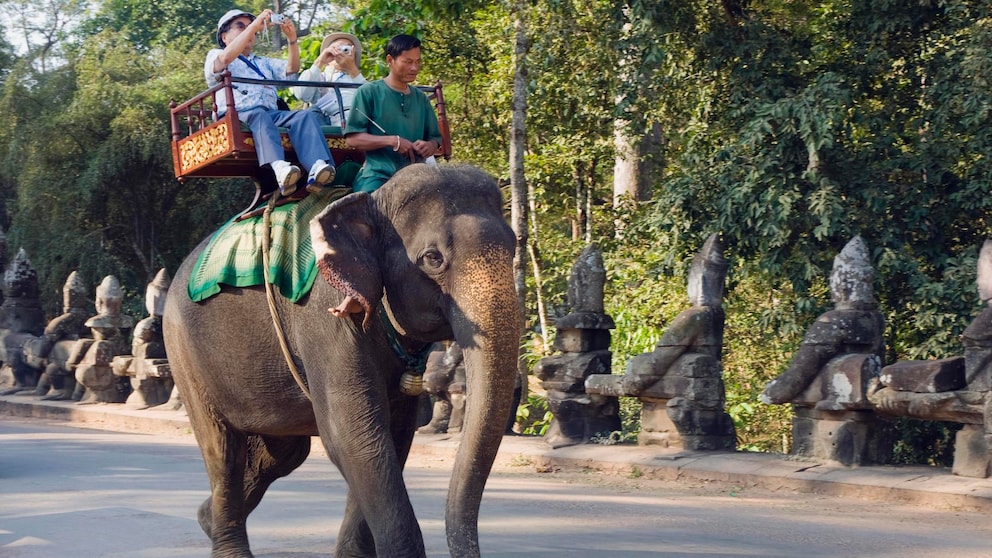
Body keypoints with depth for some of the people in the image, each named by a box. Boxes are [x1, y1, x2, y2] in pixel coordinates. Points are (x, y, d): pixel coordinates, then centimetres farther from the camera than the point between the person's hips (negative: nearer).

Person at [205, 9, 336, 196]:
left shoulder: (263, 62, 38)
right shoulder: (215, 56, 21)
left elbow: (291, 70, 22)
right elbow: (225, 58, -5)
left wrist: (292, 39, 5)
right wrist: (255, 25, -8)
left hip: (272, 115, 5)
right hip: (236, 117, -5)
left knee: (307, 115, -25)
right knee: (259, 115, -40)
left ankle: (317, 168, -53)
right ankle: (279, 168, -67)